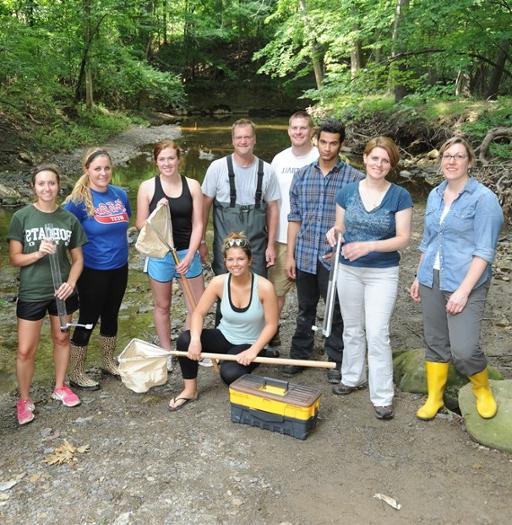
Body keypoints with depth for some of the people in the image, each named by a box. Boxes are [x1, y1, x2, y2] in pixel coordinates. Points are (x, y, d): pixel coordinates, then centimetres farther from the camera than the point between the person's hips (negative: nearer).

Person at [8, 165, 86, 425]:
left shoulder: (69, 219, -1)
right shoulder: (22, 217, -8)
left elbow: (77, 258, 3)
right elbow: (14, 258, -6)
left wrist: (71, 283, -12)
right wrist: (38, 253, -24)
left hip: (61, 291, 3)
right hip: (31, 293, -2)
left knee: (62, 338, 16)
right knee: (26, 350, 0)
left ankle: (60, 387, 37)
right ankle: (24, 399, 21)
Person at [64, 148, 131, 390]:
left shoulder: (120, 194, 0)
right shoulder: (79, 199, -16)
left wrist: (117, 245, 11)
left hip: (119, 267, 5)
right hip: (93, 270, -5)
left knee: (111, 316, 19)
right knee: (88, 320, 5)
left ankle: (109, 362, 38)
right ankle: (76, 373, 22)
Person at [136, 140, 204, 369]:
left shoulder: (192, 186, -2)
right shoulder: (147, 187, -4)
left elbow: (197, 224, -3)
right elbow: (141, 224, -1)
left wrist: (189, 256, -12)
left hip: (187, 252, 1)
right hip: (159, 254, -1)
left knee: (197, 306, 5)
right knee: (162, 306, 13)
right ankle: (166, 353, 29)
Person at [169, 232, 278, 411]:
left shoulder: (264, 287, -21)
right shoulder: (218, 282, -13)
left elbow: (271, 325, -14)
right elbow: (198, 313, -8)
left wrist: (253, 351, -26)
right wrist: (195, 339, -26)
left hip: (249, 344, -3)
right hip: (223, 337, 3)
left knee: (230, 374, -33)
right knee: (185, 340, -23)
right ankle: (190, 390, 0)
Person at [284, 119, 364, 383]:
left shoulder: (354, 178, -4)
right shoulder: (302, 175, 5)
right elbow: (295, 217, 6)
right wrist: (290, 254, 4)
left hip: (335, 258, -2)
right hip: (305, 255, 3)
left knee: (336, 312, 9)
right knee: (305, 310, 16)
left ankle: (336, 361, 24)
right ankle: (299, 355, 30)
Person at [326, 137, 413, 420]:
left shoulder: (400, 196, -8)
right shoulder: (347, 192, 0)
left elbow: (403, 238, -10)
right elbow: (341, 228, 8)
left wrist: (369, 246, -24)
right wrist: (334, 232, -16)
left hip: (382, 274, -3)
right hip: (349, 271, 3)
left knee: (377, 335, -5)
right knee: (352, 330, 16)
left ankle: (382, 396, 7)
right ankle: (352, 377, 35)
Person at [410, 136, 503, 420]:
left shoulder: (483, 198, -10)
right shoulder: (434, 195, 10)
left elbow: (484, 251, -14)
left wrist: (463, 290, -19)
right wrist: (419, 277, 17)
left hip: (465, 283, -6)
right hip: (431, 281, 6)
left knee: (463, 350, -9)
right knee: (435, 343, 13)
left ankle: (483, 391, 21)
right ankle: (434, 398, 28)